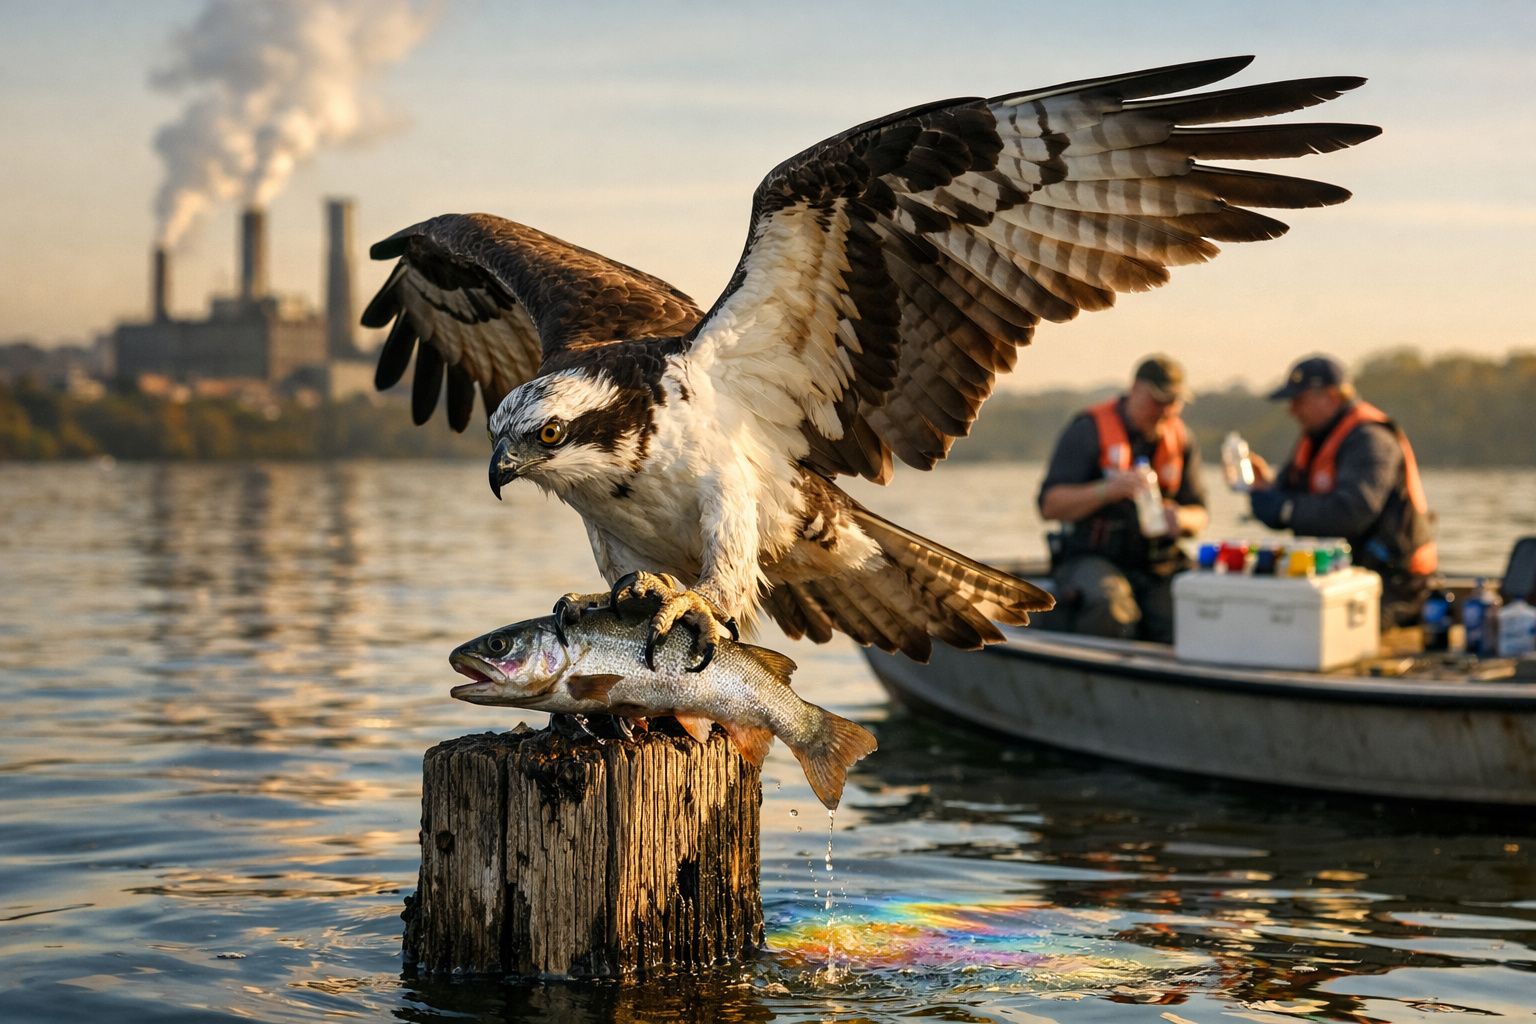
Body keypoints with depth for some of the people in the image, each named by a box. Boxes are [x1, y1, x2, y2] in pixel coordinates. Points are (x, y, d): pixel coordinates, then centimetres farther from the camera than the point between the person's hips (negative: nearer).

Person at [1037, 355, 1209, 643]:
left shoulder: (1181, 438, 12)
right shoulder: (1089, 430, -4)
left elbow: (1199, 516, 15)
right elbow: (1050, 505, -11)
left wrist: (1181, 519, -11)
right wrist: (1107, 490, -26)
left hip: (1158, 564, 4)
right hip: (1092, 558, -4)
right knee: (1109, 609, -36)